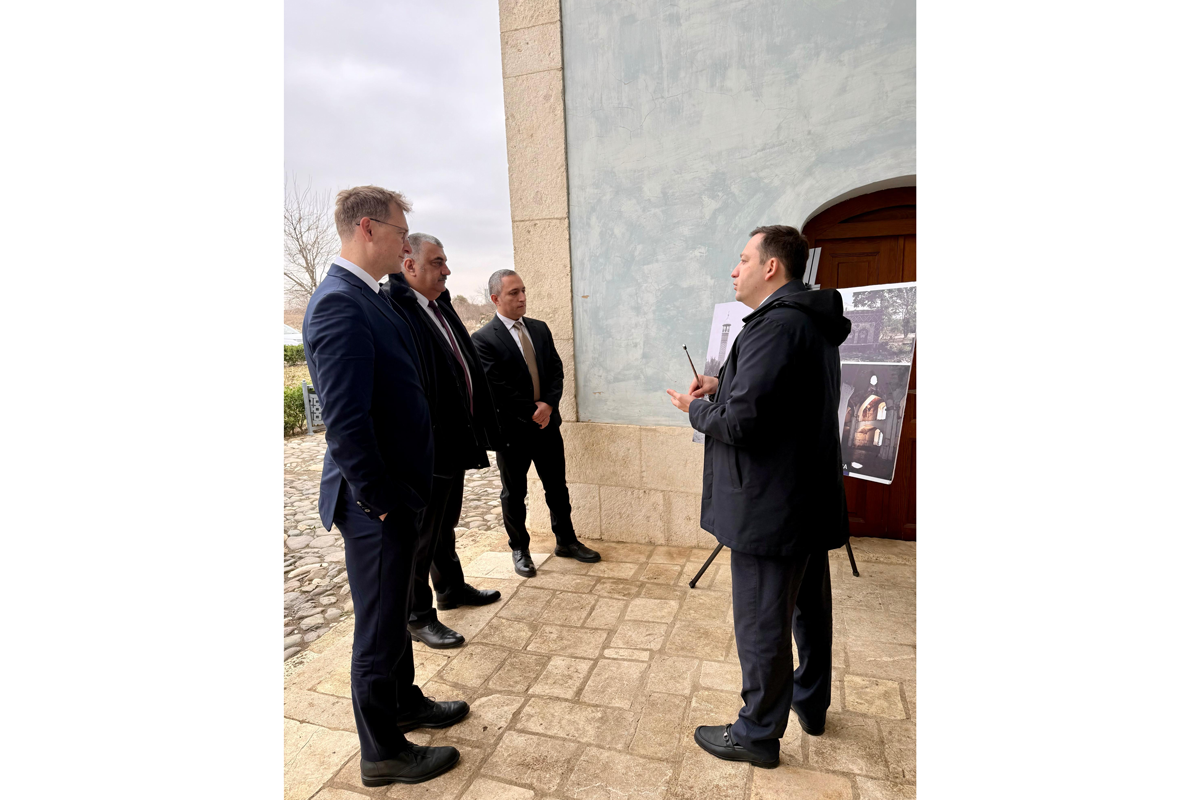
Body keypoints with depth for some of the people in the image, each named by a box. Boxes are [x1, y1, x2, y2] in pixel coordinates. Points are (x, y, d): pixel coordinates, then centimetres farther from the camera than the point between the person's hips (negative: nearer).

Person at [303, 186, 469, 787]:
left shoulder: (367, 298, 10)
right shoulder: (339, 303, -21)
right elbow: (345, 422, -27)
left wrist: (401, 492, 15)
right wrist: (380, 499, -18)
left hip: (395, 494, 10)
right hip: (376, 507, -9)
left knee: (393, 612, 25)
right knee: (378, 626, 9)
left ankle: (405, 703, 47)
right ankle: (383, 753, 31)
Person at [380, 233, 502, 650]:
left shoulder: (440, 305, 12)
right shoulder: (392, 308, -18)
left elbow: (466, 364, 16)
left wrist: (479, 424, 14)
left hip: (454, 440, 9)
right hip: (426, 444, -9)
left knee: (446, 522, 24)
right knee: (421, 533, 6)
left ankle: (452, 587, 43)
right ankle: (418, 616, 24)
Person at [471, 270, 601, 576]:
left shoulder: (540, 329, 7)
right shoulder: (483, 339, -12)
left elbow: (556, 369, 5)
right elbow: (497, 387, -17)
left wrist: (548, 404, -10)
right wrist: (532, 411, -13)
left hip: (547, 423, 5)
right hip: (512, 430, -5)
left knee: (557, 487, 15)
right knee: (514, 494, 12)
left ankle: (566, 541, 32)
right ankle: (519, 550, 29)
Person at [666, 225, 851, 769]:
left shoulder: (774, 325, -23)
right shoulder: (813, 321, 10)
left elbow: (740, 422, -28)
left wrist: (695, 409, -8)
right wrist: (725, 387, 6)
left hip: (771, 507, -10)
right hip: (812, 497, 10)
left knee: (761, 625, 7)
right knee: (810, 607, 24)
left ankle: (758, 734, 27)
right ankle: (811, 703, 46)